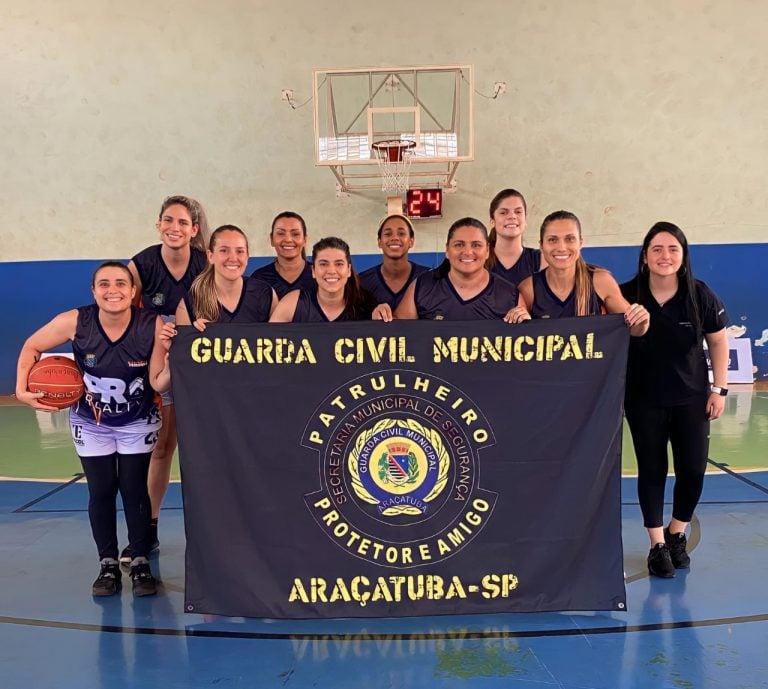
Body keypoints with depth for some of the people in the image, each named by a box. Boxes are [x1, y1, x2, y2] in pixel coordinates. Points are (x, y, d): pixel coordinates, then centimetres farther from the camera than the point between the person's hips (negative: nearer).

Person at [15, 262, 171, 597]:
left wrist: (174, 364, -38)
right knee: (100, 491, 4)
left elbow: (158, 382, -18)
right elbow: (31, 347, -6)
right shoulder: (75, 322, -23)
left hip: (139, 422, -1)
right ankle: (108, 565, 20)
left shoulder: (152, 325, -25)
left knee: (134, 490, 1)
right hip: (90, 423, 1)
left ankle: (140, 563, 17)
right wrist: (22, 389, -16)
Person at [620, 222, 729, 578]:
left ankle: (676, 534, 30)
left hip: (691, 399, 2)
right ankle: (658, 546, 21)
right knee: (651, 470, 7)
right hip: (643, 401, -1)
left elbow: (718, 342, 3)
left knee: (693, 469, 4)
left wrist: (719, 389, 0)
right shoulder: (627, 295, -13)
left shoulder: (701, 295, -8)